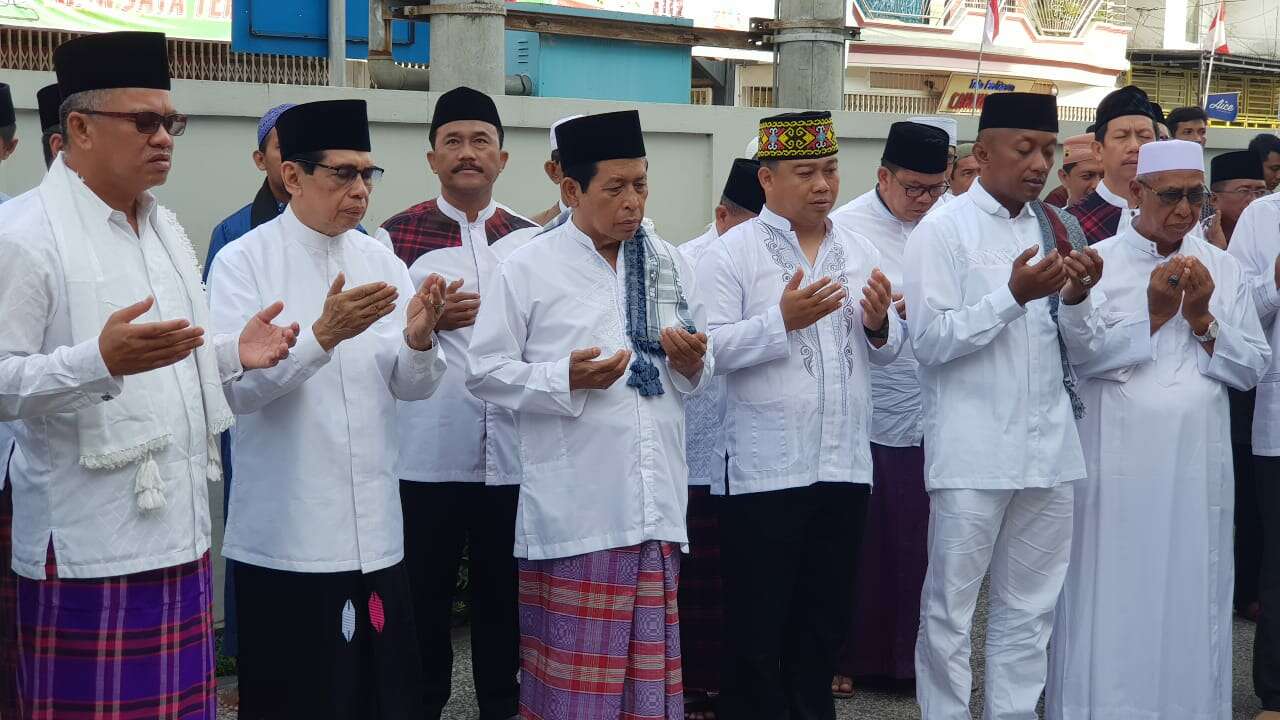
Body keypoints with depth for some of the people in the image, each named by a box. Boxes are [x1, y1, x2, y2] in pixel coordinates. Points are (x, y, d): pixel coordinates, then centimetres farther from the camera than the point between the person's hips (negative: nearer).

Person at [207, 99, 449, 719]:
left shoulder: (381, 262, 8)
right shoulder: (244, 261, -5)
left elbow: (413, 386, 4)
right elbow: (235, 386, -16)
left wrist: (419, 339, -17)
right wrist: (322, 335, -29)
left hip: (375, 532, 4)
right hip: (284, 537, -4)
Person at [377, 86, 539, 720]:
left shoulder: (532, 240, 9)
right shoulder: (396, 236, 2)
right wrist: (428, 319, -13)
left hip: (511, 450, 2)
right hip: (425, 451, -2)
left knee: (504, 593, 11)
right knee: (423, 594, 7)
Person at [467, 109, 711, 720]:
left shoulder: (671, 265, 14)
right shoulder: (527, 269, -1)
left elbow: (701, 374, 20)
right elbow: (484, 372, -3)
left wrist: (691, 363, -3)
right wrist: (566, 378, -17)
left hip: (656, 505, 4)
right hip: (575, 508, -4)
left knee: (649, 664, 9)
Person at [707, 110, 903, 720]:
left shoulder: (860, 252, 10)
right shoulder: (734, 251, -6)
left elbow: (888, 349, 12)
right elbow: (711, 346, -15)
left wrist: (879, 325, -9)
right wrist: (784, 319, -25)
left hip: (846, 464, 5)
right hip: (765, 468, -5)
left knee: (826, 617, 16)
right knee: (756, 623, 5)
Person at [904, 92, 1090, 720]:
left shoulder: (1055, 228, 11)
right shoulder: (942, 231, -5)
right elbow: (930, 341, -12)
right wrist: (1013, 296, -18)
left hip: (1048, 448, 6)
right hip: (973, 453, -5)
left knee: (1030, 608, 13)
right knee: (950, 607, 4)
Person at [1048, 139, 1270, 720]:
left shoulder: (1222, 268, 10)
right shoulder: (1099, 264, -1)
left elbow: (1251, 368, 6)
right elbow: (1081, 355, -13)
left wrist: (1202, 319, -8)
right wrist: (1153, 314, -14)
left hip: (1197, 462, 3)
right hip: (1117, 463, -3)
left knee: (1189, 595, 7)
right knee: (1113, 598, 2)